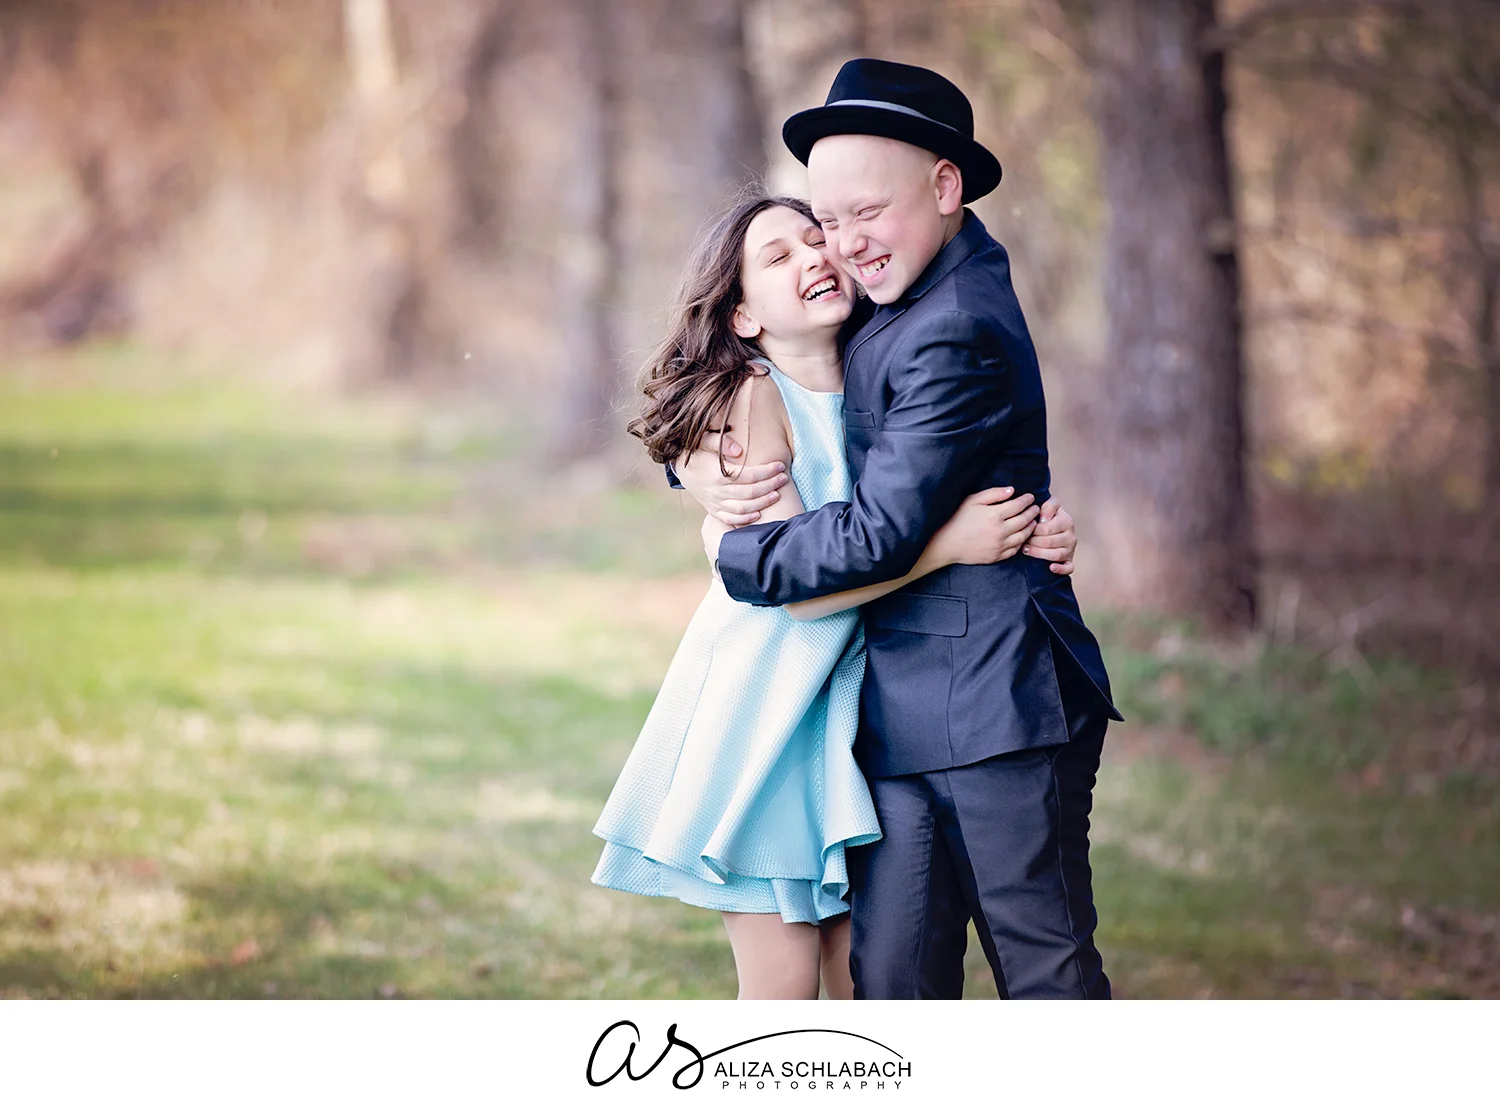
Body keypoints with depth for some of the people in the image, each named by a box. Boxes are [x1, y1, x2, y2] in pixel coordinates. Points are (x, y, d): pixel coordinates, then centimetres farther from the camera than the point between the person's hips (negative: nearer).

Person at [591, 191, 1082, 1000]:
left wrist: (1037, 533, -10)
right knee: (782, 991, -5)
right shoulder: (751, 398, -12)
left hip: (846, 708, 6)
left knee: (863, 986, 5)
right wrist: (949, 545, -23)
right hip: (763, 710, -6)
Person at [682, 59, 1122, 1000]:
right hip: (900, 713, 9)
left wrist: (736, 554, -4)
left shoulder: (959, 335, -16)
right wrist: (700, 462, 2)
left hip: (999, 708, -9)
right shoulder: (894, 299, 14)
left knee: (1049, 976, -1)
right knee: (893, 979, 4)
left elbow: (880, 534, -19)